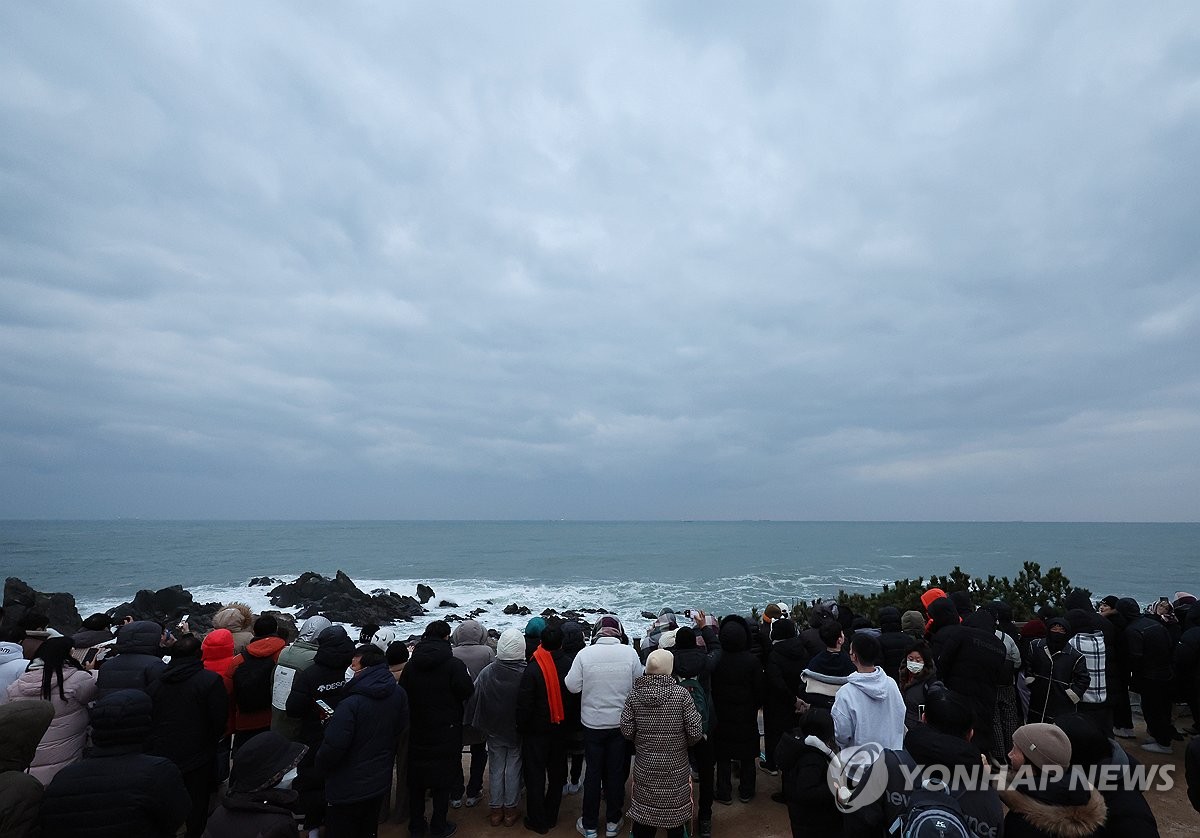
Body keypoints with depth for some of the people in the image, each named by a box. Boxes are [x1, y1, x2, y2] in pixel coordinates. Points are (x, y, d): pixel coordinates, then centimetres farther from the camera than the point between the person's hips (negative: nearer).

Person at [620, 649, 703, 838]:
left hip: (644, 766, 2)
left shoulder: (634, 694, -10)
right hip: (675, 767, -1)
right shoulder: (682, 694, -16)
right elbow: (695, 732, -14)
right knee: (675, 814, 17)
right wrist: (683, 743, 6)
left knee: (643, 814, 17)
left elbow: (626, 731, -6)